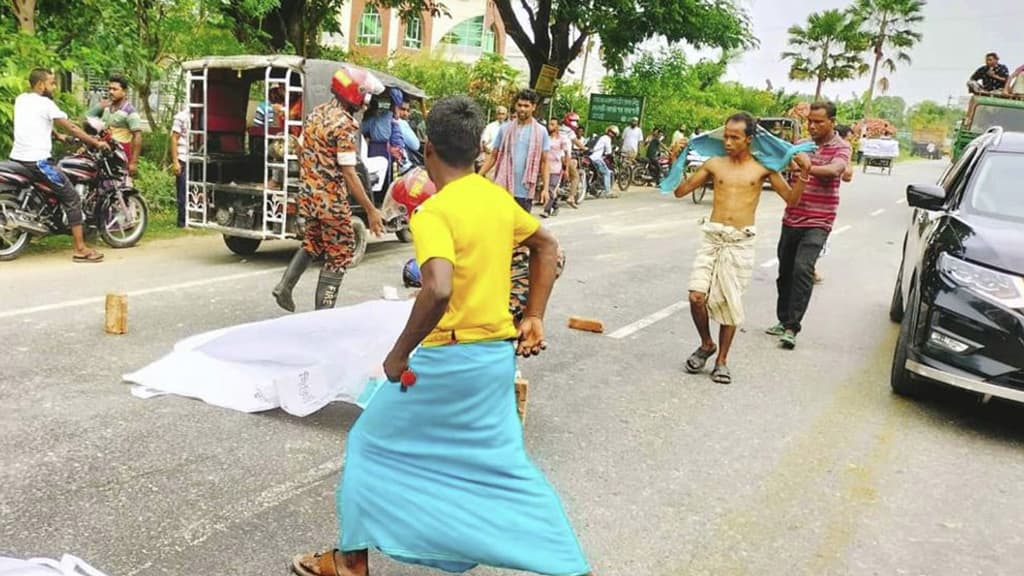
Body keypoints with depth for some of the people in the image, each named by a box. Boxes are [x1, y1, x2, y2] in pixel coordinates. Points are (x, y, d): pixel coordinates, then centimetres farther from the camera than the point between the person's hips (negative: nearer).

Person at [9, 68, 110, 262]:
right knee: (72, 199, -6)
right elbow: (71, 127, -7)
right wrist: (96, 143, -1)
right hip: (38, 160, -9)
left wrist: (57, 136, 31)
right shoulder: (45, 103, -8)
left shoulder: (20, 100, 15)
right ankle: (80, 249, -10)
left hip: (17, 158, 9)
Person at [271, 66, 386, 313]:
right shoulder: (345, 124, -18)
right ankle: (322, 311, 8)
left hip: (307, 195, 8)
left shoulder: (315, 114, 8)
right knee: (339, 254, 5)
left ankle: (284, 286, 21)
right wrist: (371, 210, -19)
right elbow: (348, 173, -21)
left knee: (312, 243, 27)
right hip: (331, 200, -8)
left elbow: (302, 155, 16)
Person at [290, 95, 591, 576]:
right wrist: (534, 317, 16)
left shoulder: (433, 212, -18)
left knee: (373, 445, 15)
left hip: (448, 359, -6)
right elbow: (548, 248, 18)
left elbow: (438, 290, -33)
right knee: (504, 463, 19)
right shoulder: (500, 198, 5)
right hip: (499, 356, 7)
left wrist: (399, 355, -22)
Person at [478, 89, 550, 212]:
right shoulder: (505, 128, 4)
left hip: (525, 191, 0)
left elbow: (544, 162, 4)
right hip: (503, 188, 0)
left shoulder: (541, 132, 2)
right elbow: (493, 156, 8)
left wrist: (545, 188, -3)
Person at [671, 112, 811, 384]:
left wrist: (804, 171, -11)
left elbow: (792, 199, 1)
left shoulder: (763, 167, 3)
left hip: (740, 241, -1)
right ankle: (706, 344, 17)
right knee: (697, 296, -11)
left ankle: (722, 360, 19)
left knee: (729, 302, 3)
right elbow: (680, 191, 8)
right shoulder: (714, 163, 7)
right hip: (711, 237, 1)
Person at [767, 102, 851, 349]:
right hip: (791, 219, 5)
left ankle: (792, 327, -17)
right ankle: (783, 320, 23)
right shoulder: (801, 145, 12)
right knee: (785, 271, 10)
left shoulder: (841, 147, -3)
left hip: (817, 222, -5)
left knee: (802, 269, -18)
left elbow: (835, 170, -24)